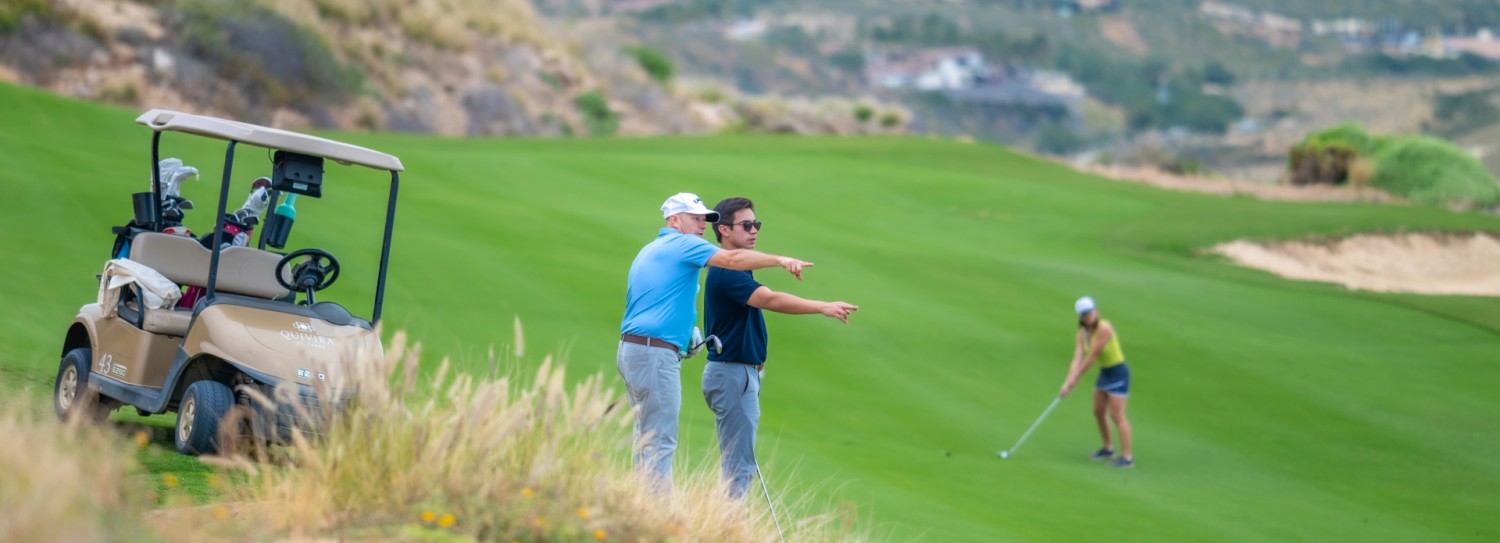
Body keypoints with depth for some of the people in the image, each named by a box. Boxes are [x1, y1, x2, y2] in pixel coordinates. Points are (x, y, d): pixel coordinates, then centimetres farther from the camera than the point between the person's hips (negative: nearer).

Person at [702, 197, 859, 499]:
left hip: (740, 373, 11)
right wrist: (823, 307, -39)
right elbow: (771, 300, -32)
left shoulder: (733, 268, 16)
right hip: (732, 374, -11)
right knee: (738, 466, -9)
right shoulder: (726, 272, -18)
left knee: (739, 464, 12)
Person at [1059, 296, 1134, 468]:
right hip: (1104, 372, 9)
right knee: (1098, 412, 15)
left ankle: (1127, 457, -6)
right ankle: (1108, 449, 33)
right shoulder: (1083, 333, 1)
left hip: (1118, 372, -9)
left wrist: (1076, 378, -15)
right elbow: (1078, 358, -8)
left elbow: (1092, 357, -22)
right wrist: (1069, 381, -21)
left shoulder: (1104, 328, -24)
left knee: (1117, 415, -10)